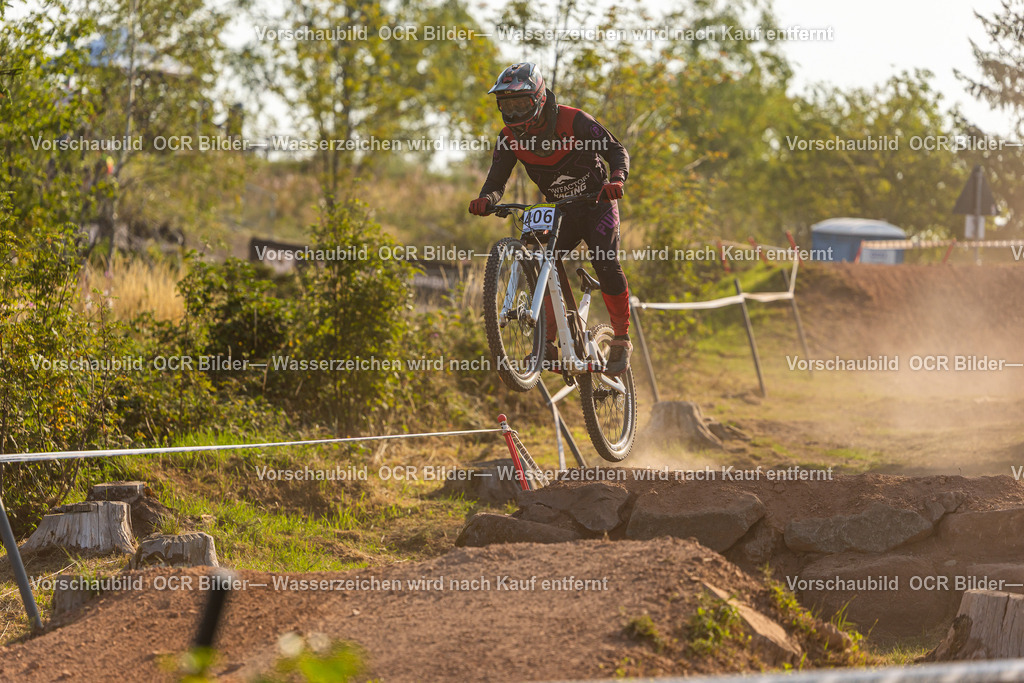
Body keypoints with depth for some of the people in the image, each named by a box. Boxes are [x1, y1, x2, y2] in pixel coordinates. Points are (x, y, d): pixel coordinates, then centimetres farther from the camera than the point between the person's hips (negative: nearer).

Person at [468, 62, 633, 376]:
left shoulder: (574, 121, -22)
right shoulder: (509, 138, -10)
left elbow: (616, 151, -19)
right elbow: (496, 180, -11)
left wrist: (616, 180, -40)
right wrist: (486, 200, -36)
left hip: (597, 203, -4)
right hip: (559, 211, 4)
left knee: (605, 264, -22)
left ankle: (621, 340, -7)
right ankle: (548, 344, -13)